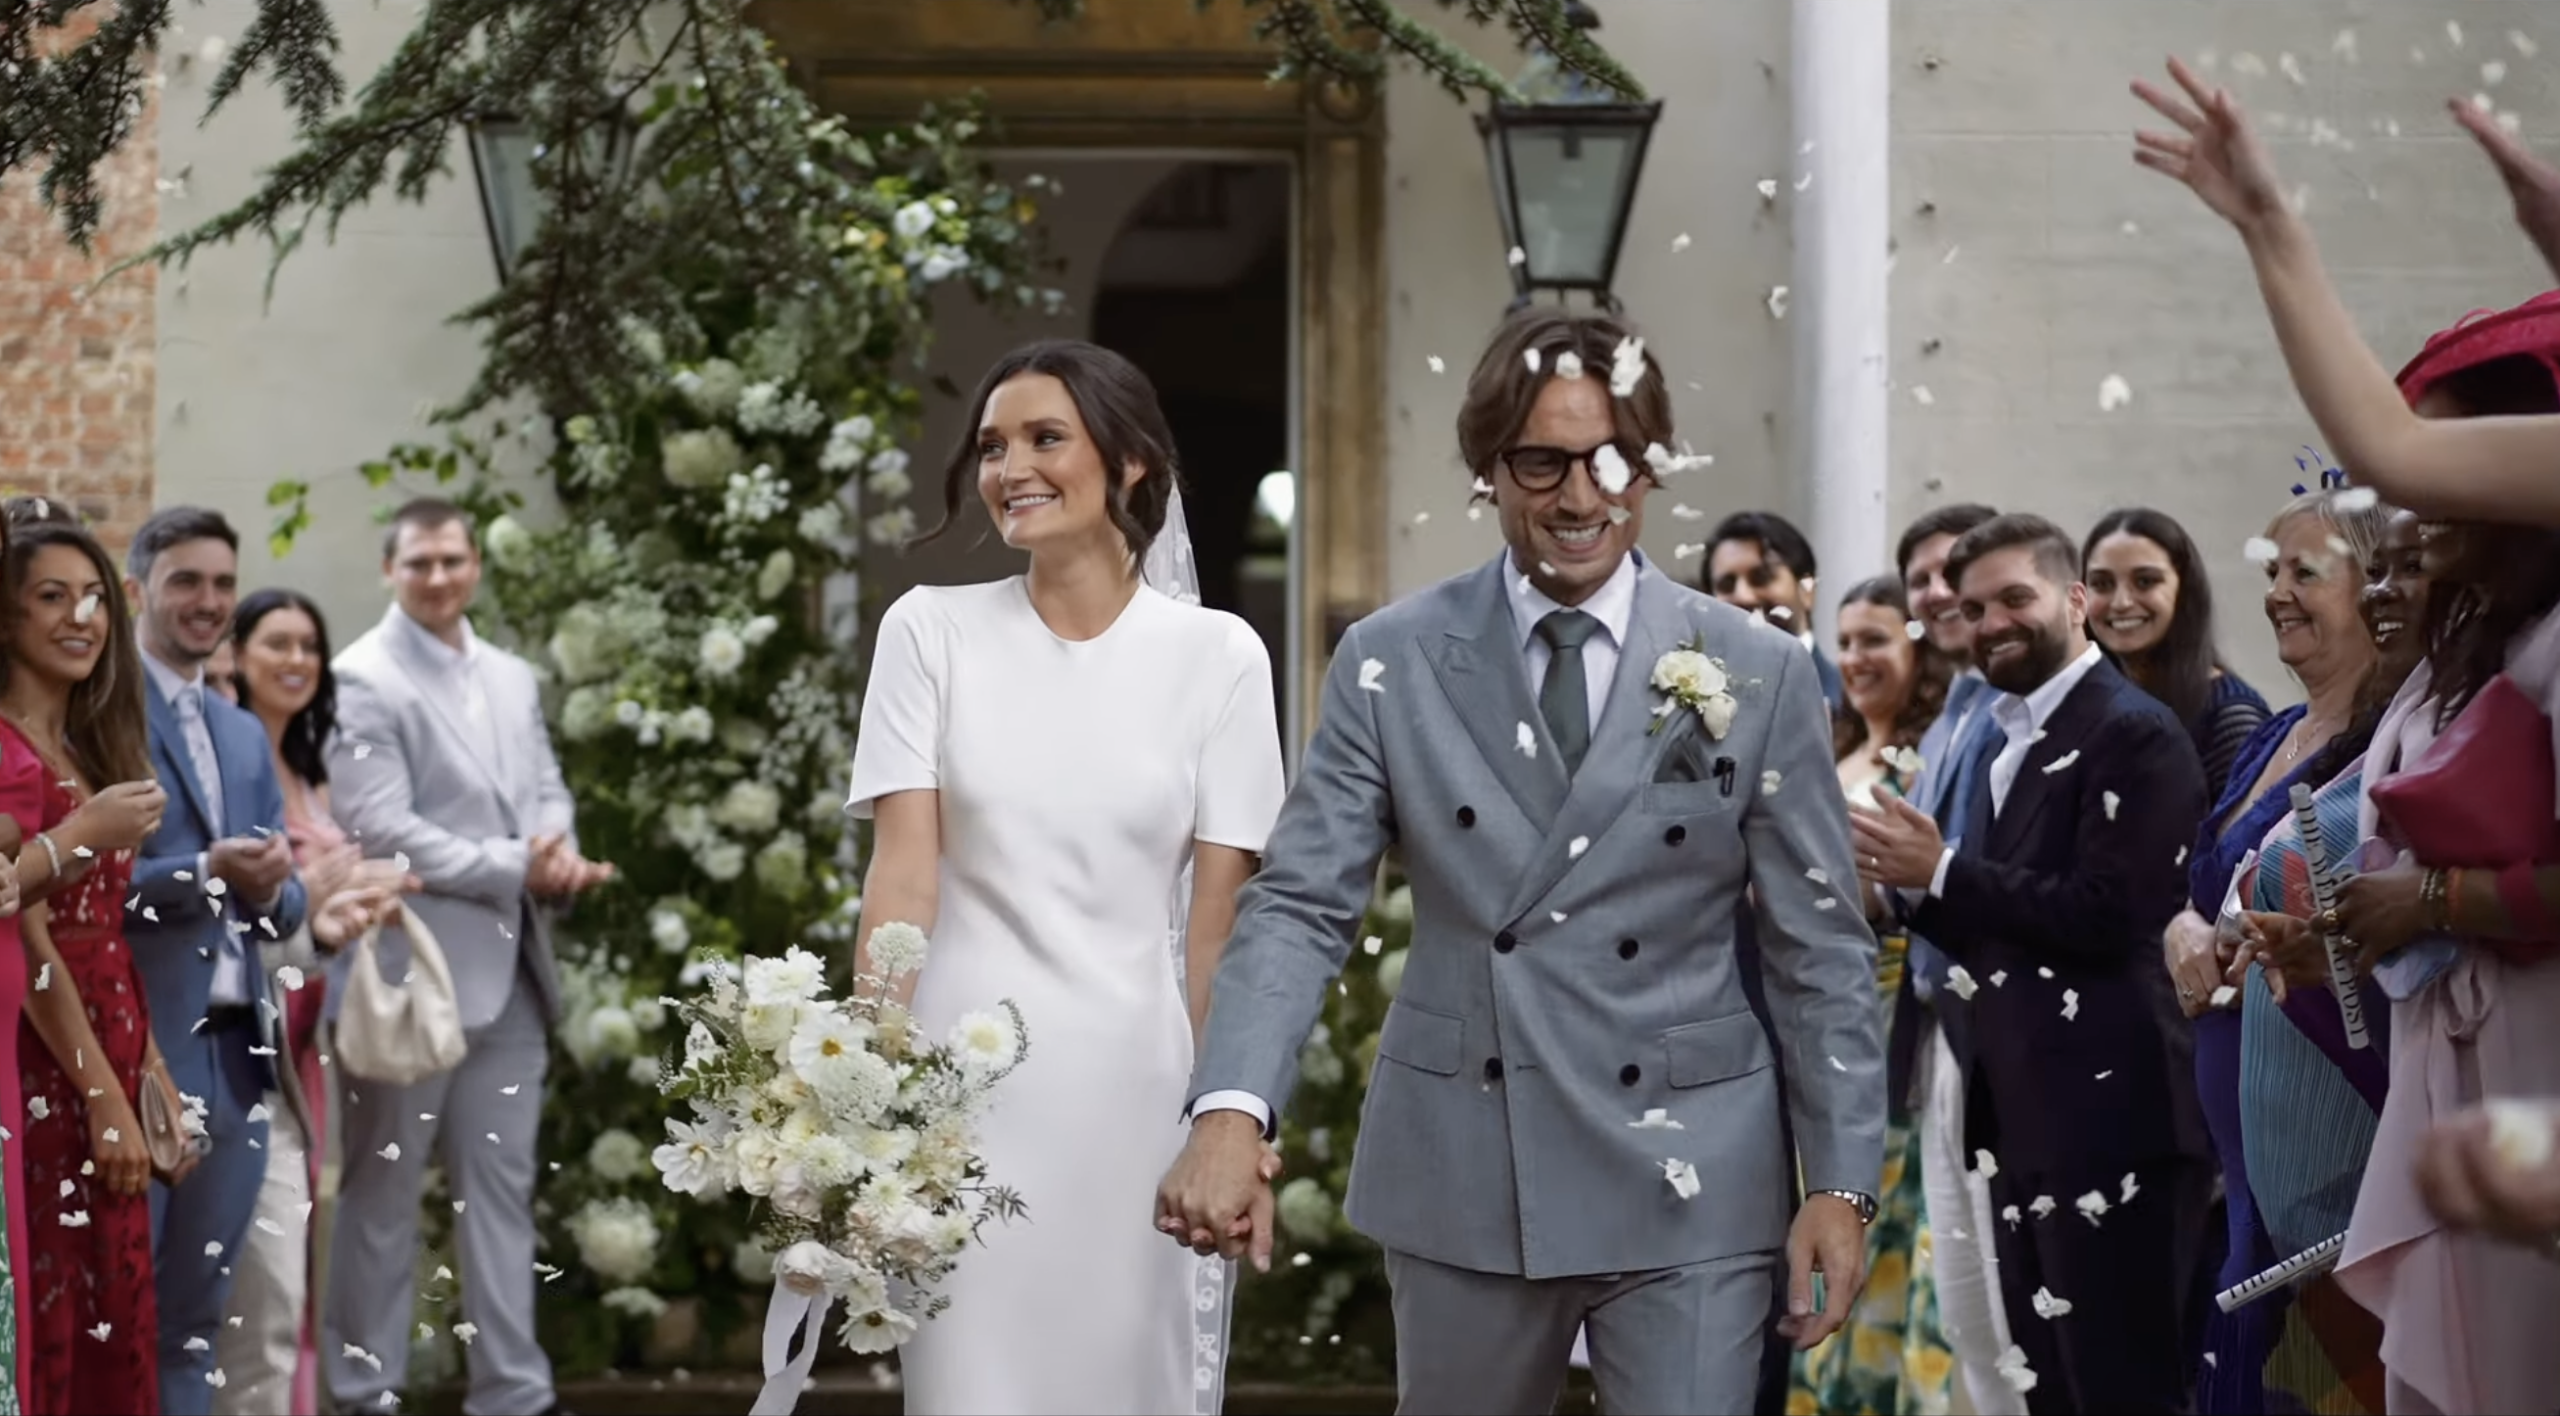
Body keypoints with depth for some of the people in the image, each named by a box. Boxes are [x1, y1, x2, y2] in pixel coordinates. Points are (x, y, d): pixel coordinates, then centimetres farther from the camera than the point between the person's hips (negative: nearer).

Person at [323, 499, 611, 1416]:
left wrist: (558, 856, -6)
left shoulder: (513, 679, 16)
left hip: (509, 971, 6)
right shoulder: (362, 681, -8)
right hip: (408, 973, -6)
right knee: (383, 1193, 2)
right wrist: (516, 867, -15)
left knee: (502, 1185, 8)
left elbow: (548, 792, 17)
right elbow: (380, 830, -16)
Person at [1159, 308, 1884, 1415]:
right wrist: (1229, 1113, -21)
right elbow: (1301, 905, -5)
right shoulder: (1391, 662, 1)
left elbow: (1820, 950, 2)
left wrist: (1842, 1184, -3)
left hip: (1687, 1189, -1)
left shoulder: (1758, 675, 1)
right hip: (1459, 1176, 1)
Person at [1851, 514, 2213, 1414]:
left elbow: (2107, 917, -20)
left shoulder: (2134, 734, -10)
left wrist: (1943, 873, -13)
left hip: (2106, 1115, -9)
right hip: (2020, 1119, 9)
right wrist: (1909, 883, 2)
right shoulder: (2010, 741, 18)